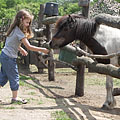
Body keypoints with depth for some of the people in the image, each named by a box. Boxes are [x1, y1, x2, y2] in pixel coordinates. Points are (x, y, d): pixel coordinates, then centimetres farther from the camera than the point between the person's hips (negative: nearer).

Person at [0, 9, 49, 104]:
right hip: (9, 58, -9)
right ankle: (15, 98, 13)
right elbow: (29, 47, -20)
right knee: (14, 77, 3)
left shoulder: (15, 29, 9)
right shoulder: (19, 32, -19)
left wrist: (21, 49, 15)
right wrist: (42, 50, -15)